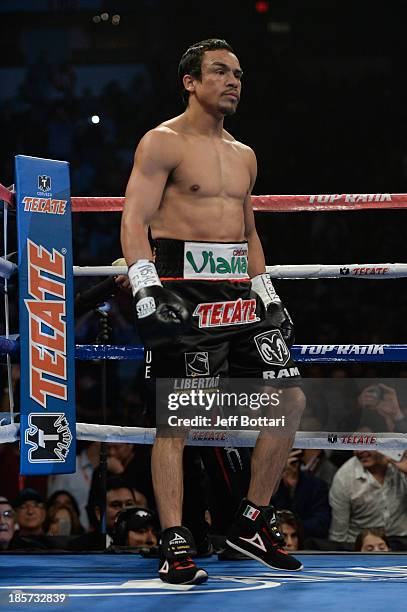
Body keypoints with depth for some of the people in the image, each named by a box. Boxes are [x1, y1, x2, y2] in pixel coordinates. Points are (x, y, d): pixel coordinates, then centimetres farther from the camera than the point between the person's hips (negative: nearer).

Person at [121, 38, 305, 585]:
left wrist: (268, 295, 19)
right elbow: (134, 221, -10)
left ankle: (253, 523, 11)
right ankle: (174, 544, -5)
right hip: (182, 288, -7)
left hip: (239, 293, 7)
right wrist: (146, 289, -22)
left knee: (290, 397, 0)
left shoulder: (244, 156, 19)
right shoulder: (163, 144, -3)